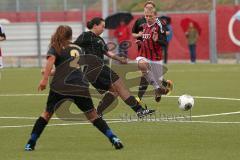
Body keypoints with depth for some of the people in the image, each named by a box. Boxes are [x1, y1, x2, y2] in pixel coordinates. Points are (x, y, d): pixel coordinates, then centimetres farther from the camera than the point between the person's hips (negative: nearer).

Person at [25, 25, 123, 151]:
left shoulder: (55, 48, 12)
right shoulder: (77, 49, 25)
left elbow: (51, 59, -11)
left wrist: (45, 78, -18)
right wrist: (52, 73, 43)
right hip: (80, 85, 2)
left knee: (47, 113, 14)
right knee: (92, 115, 8)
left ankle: (31, 143, 11)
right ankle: (113, 138, -4)